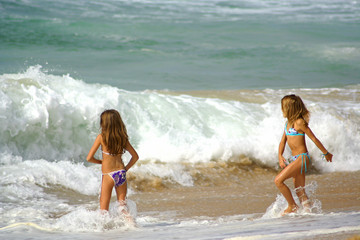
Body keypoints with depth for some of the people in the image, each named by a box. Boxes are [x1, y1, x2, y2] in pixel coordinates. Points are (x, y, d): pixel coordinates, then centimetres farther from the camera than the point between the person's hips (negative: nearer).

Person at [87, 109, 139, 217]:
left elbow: (89, 158, -7)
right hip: (121, 173, 4)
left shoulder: (101, 137, -8)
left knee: (104, 210, 4)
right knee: (122, 204, 15)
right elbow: (135, 156, 10)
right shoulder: (122, 138, 4)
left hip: (108, 176, -4)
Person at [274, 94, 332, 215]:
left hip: (302, 158, -9)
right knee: (299, 191, 10)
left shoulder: (299, 122, -14)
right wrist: (280, 156, -2)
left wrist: (326, 153, -2)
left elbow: (314, 139, -9)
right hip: (295, 159, 9)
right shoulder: (288, 123, 12)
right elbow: (283, 142, 15)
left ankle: (292, 206, -2)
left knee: (278, 180, -13)